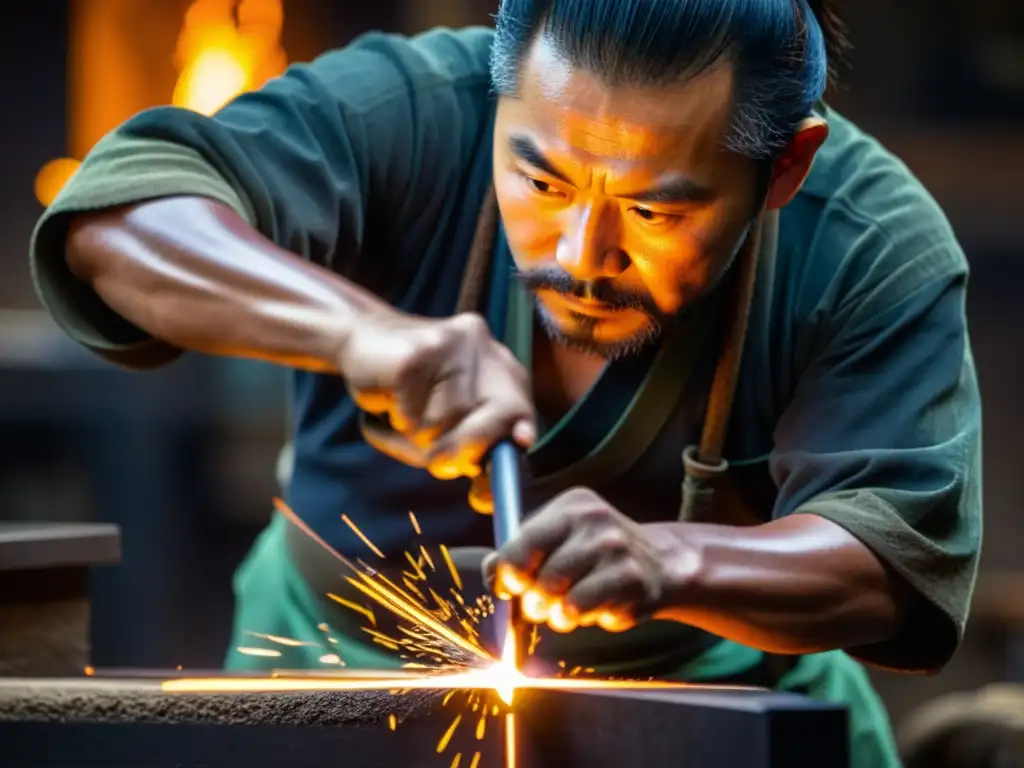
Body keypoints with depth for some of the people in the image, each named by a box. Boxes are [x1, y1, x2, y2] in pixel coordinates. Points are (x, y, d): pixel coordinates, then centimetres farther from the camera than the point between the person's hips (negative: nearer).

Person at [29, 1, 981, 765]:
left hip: (709, 682, 2)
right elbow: (115, 213, -32)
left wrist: (669, 563, -45)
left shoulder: (879, 251, -20)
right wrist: (357, 329, -49)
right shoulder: (410, 113, -22)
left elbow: (903, 551, -26)